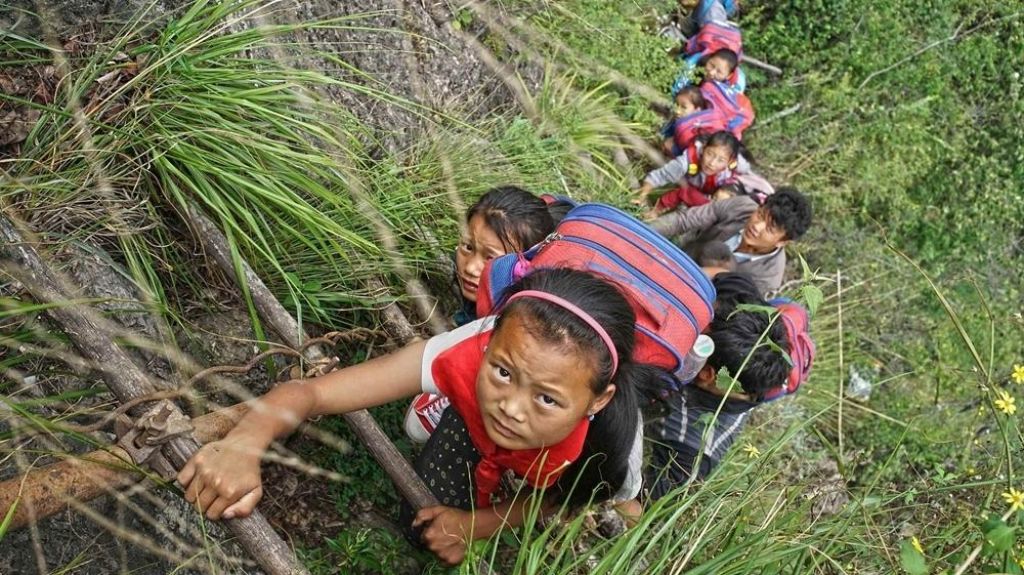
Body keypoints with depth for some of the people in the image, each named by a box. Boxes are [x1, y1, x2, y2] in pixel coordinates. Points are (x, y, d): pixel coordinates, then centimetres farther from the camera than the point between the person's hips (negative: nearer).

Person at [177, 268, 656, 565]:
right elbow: (310, 391, -46)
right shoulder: (468, 353, -45)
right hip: (473, 418, 0)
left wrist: (476, 525, -29)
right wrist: (244, 443, -64)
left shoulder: (611, 442, -43)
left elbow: (554, 500, -18)